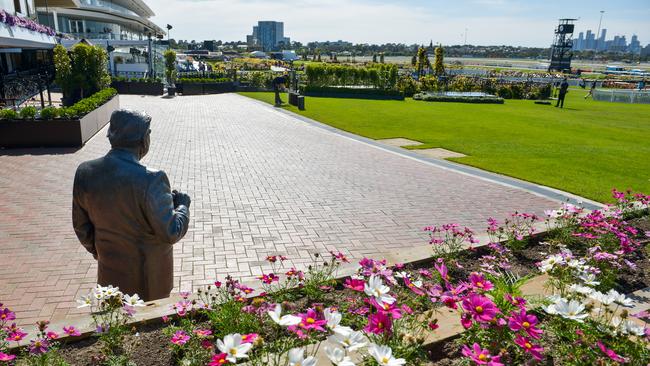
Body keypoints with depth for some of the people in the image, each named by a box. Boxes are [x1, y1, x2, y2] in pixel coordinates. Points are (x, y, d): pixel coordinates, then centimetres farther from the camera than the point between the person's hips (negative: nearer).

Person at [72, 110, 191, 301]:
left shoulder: (84, 172, -10)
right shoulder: (150, 180, -29)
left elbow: (81, 226, 2)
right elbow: (170, 233, -23)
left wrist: (99, 253, 18)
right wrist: (182, 205, -6)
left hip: (111, 273, 5)